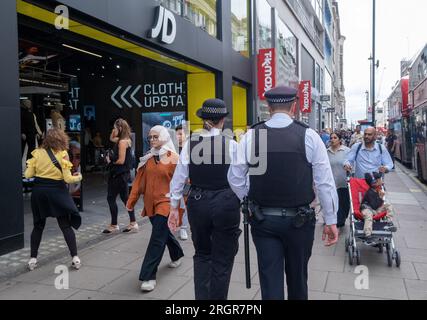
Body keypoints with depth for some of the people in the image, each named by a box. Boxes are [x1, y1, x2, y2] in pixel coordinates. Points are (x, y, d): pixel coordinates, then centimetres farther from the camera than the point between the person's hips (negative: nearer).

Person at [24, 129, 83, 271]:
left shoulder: (37, 153, -1)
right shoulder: (62, 154, -8)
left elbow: (28, 175, 0)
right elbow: (67, 179, -11)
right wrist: (78, 177, 9)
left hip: (39, 191, 2)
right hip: (56, 191, -2)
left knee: (38, 226, 16)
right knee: (66, 225, 5)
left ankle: (33, 259, 19)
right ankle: (75, 258, 3)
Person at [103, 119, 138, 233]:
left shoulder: (122, 142, -17)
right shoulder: (126, 140, 11)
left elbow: (121, 160, -21)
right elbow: (111, 138, 28)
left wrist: (110, 161, -5)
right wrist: (114, 131, 11)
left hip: (119, 174, -10)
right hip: (123, 173, 10)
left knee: (111, 198, 0)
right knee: (125, 198, 13)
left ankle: (114, 225, 8)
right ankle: (133, 223, 17)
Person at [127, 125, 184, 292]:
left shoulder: (173, 158, -9)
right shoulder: (148, 158, 7)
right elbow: (139, 181, 6)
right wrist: (131, 200, 2)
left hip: (165, 203, -6)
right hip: (150, 203, 6)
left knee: (157, 239, -7)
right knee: (164, 233, 22)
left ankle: (149, 276, -2)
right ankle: (177, 255, 47)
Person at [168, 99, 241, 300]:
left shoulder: (190, 143, -2)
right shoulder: (231, 144, -8)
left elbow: (179, 178, 0)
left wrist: (174, 207, 7)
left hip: (197, 203, 3)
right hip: (226, 204, -2)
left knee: (202, 254, 22)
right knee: (223, 259, 11)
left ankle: (201, 296, 23)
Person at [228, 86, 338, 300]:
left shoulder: (250, 136, -5)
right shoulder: (309, 136, -8)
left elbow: (235, 178, -3)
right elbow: (325, 182, -7)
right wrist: (331, 220, 2)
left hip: (263, 219, 0)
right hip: (299, 219, 0)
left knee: (270, 278, 8)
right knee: (297, 276, 20)